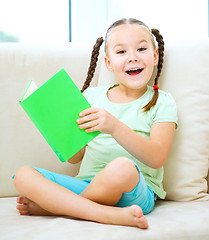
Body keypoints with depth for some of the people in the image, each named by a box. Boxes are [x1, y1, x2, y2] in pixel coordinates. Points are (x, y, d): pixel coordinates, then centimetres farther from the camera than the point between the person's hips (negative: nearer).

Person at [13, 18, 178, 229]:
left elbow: (157, 158, -11)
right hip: (85, 184, 4)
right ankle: (111, 215, -27)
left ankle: (51, 205, -15)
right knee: (24, 175, -17)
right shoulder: (92, 96, 14)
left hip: (135, 194, -4)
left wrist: (114, 127, -26)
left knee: (121, 167, -39)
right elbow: (75, 157, 15)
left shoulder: (162, 102, 5)